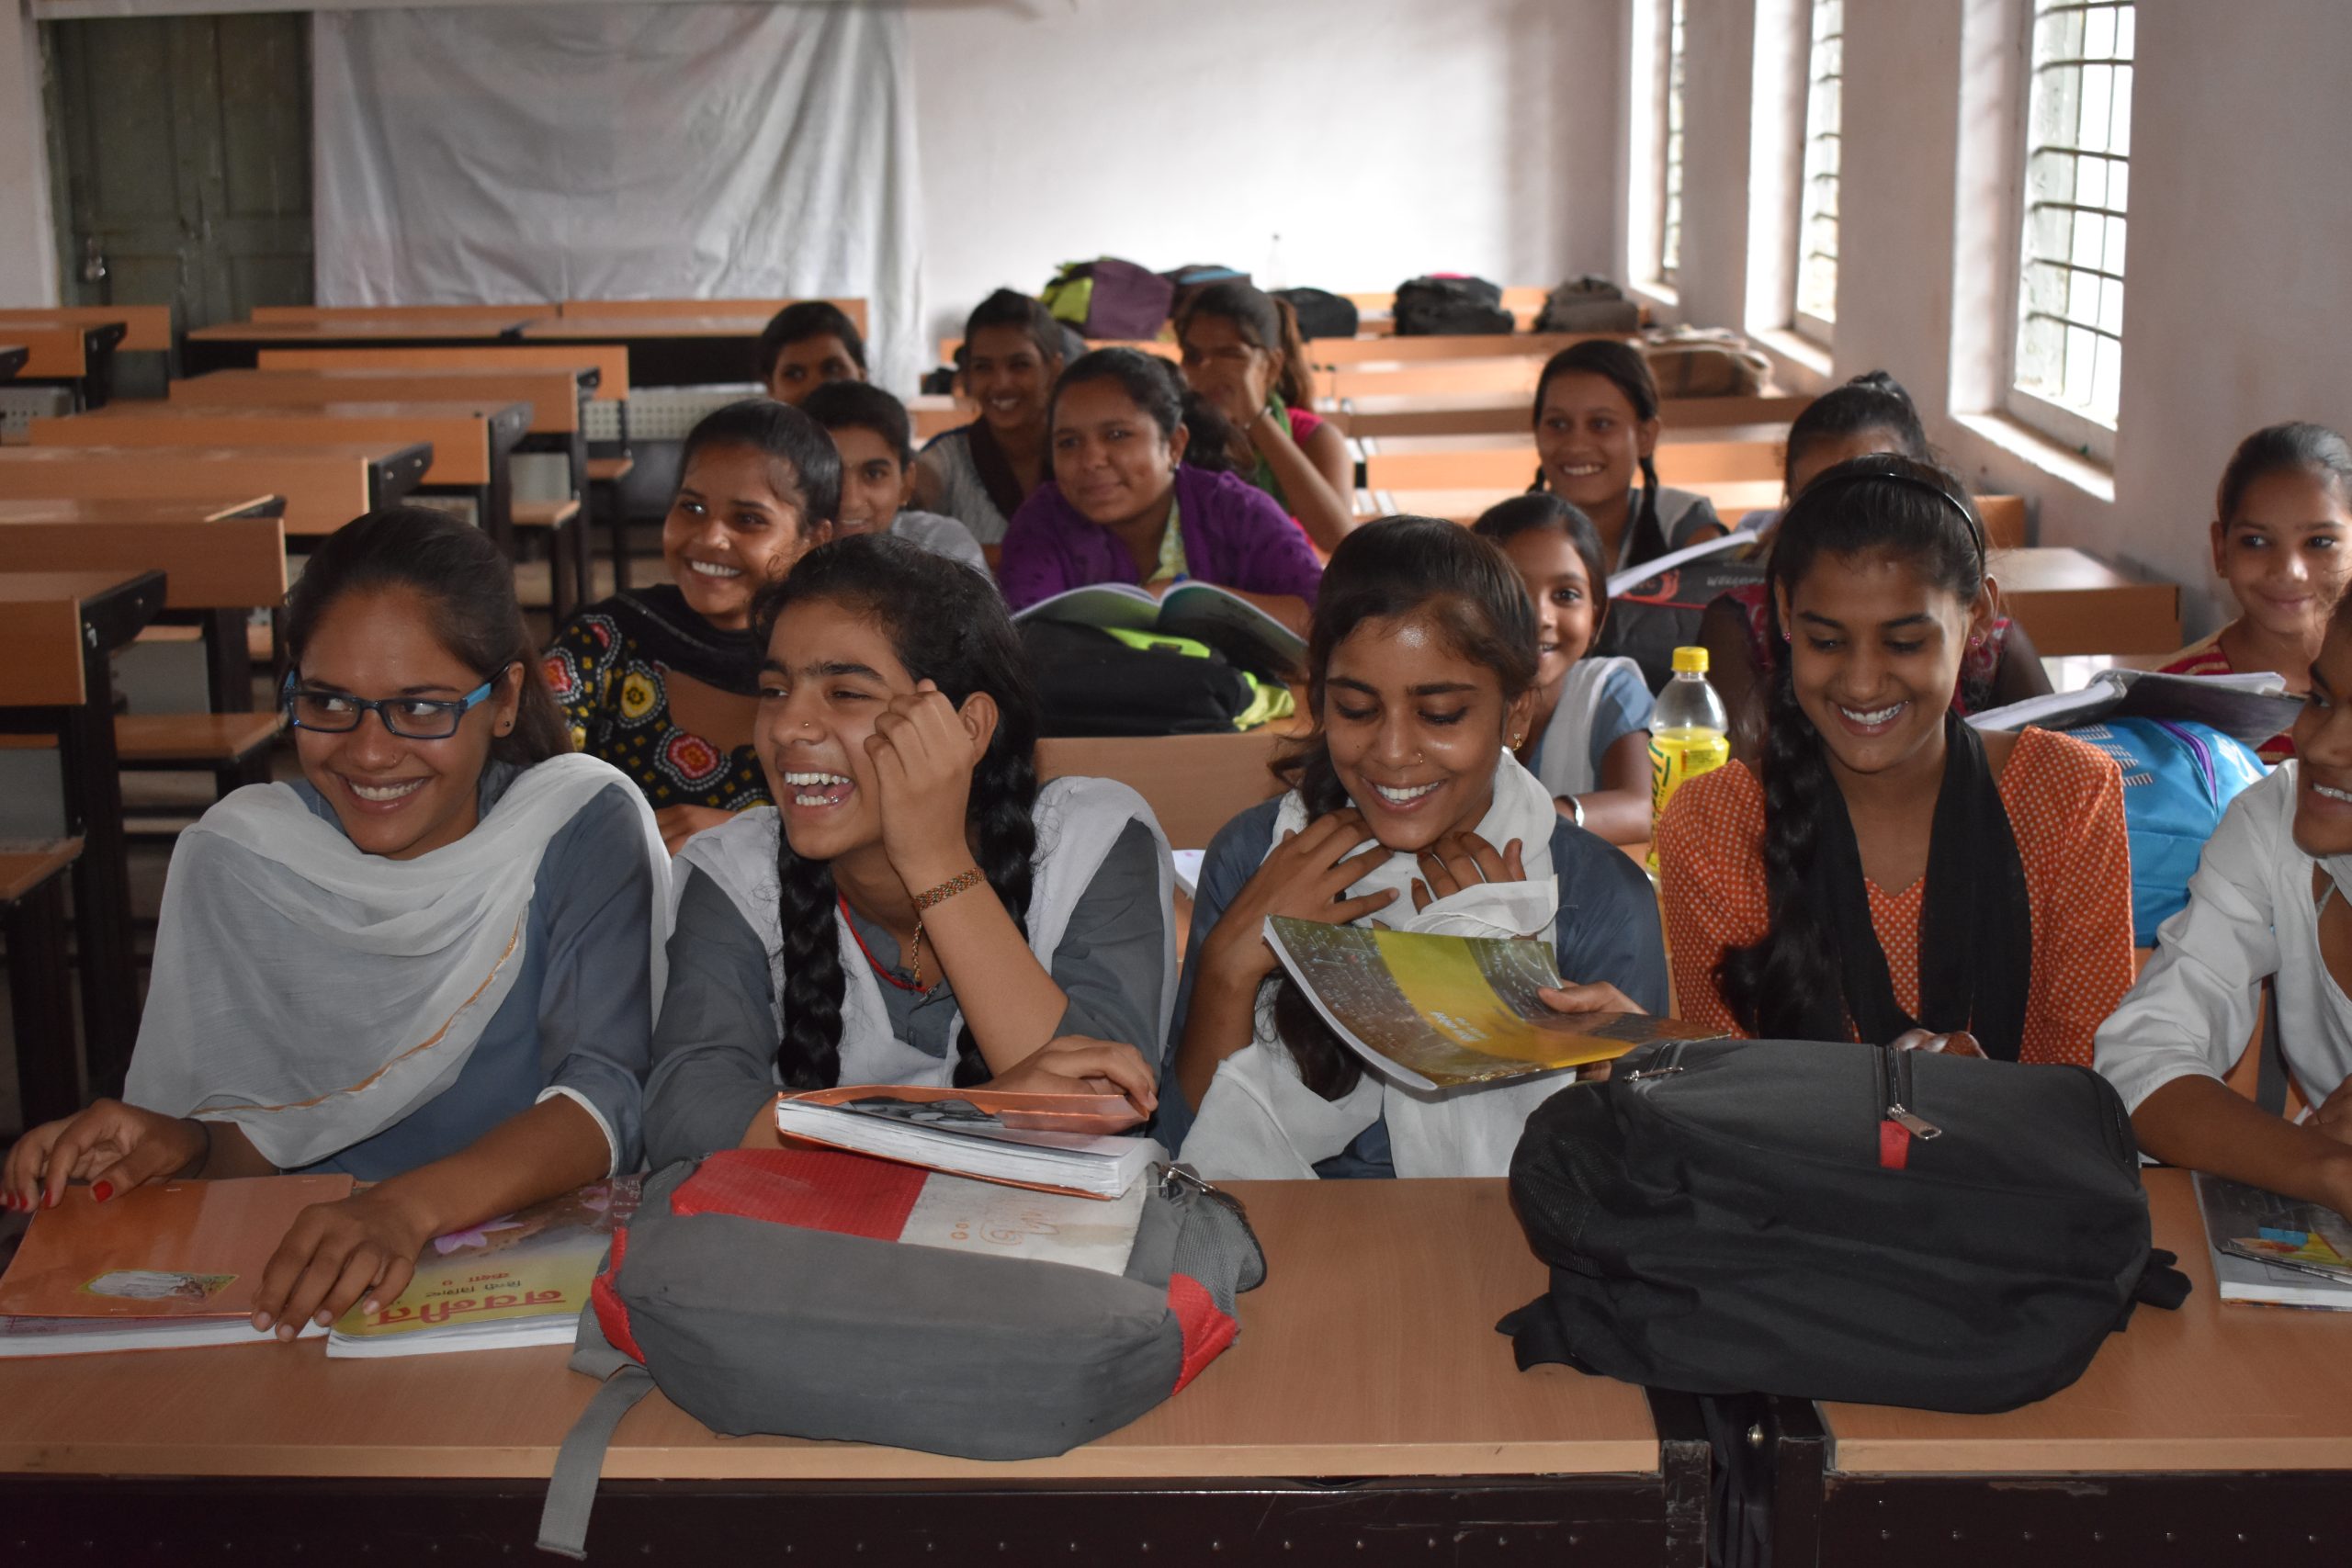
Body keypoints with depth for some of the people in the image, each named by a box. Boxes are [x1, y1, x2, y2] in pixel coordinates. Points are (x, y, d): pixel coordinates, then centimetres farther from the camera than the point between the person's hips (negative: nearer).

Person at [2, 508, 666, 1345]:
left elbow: (610, 1093, -20)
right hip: (298, 1269, 3)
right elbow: (245, 1134, 6)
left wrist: (410, 1205, -35)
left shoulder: (583, 829, -9)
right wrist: (183, 1146, -17)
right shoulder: (236, 858, 0)